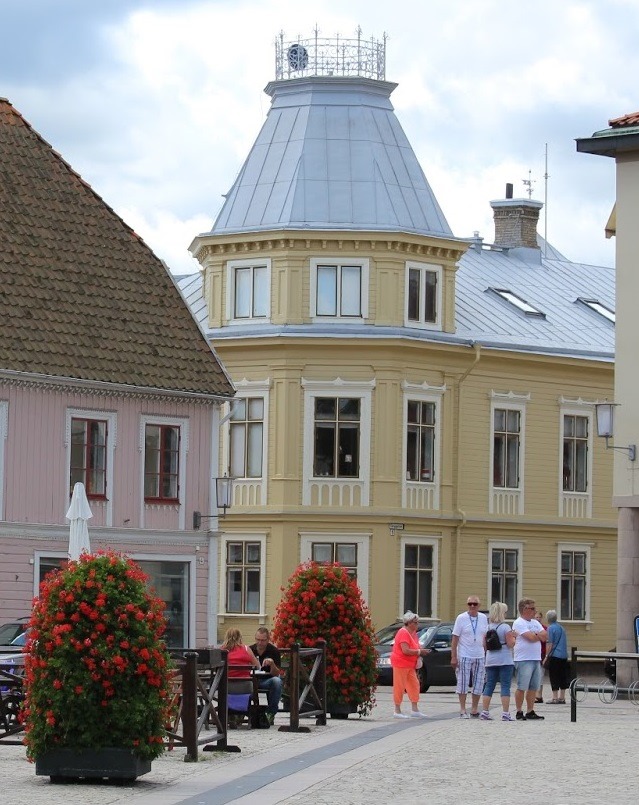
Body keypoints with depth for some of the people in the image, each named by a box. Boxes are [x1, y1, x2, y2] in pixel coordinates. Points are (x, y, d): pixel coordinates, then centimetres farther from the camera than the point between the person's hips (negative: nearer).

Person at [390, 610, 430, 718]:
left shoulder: (413, 632, 12)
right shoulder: (403, 633, -18)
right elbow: (406, 650, -25)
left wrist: (421, 650, 6)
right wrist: (419, 652, -18)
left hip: (410, 665, 10)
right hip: (400, 663, -10)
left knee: (414, 685, 7)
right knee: (399, 686, -4)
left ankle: (415, 710, 10)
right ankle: (397, 711, 2)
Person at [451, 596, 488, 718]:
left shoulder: (483, 618, 7)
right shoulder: (461, 618, -5)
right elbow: (455, 639, -5)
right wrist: (453, 657, -10)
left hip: (479, 656, 4)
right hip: (464, 656, -4)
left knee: (478, 684, 6)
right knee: (463, 683, -3)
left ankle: (474, 709, 14)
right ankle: (462, 710, 2)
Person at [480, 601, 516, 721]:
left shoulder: (488, 627, 6)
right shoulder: (505, 627, -10)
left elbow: (484, 644, 9)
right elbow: (510, 644, -13)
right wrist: (513, 636, 5)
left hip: (490, 660, 5)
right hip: (505, 660, -5)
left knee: (489, 685, 9)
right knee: (505, 686, -4)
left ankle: (485, 711, 7)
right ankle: (505, 713, -8)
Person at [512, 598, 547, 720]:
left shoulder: (535, 623, 18)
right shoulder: (519, 623, -8)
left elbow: (544, 636, 7)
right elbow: (531, 637, -18)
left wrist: (535, 635, -8)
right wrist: (539, 635, 1)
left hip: (536, 659, 8)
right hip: (523, 660, -8)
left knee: (533, 687, 7)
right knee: (522, 687, -6)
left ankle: (530, 712, 10)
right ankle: (519, 712, -1)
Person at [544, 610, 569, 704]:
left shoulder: (551, 628, -9)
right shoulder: (561, 628, 14)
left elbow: (550, 644, -13)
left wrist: (546, 656, -10)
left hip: (554, 656, -7)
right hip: (564, 656, 7)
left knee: (554, 678, -4)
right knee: (563, 677, 10)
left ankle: (555, 698, -5)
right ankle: (562, 698, 14)